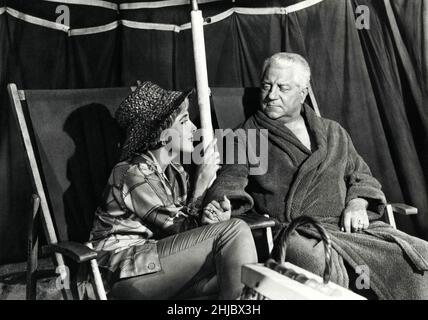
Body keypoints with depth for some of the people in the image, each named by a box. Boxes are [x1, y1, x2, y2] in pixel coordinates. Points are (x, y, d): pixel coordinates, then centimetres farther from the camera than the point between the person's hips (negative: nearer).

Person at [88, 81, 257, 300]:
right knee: (235, 231, -20)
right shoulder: (134, 173, -15)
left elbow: (186, 224, 5)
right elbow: (177, 230, -15)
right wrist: (201, 184, -13)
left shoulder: (175, 171, 11)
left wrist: (209, 218, -17)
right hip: (126, 272, -7)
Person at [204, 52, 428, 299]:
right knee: (320, 264, -38)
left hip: (346, 225, 5)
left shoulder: (333, 133, 23)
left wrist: (357, 204, 4)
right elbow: (230, 180, -3)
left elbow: (361, 175, 26)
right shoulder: (247, 136, 10)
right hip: (290, 231, -4)